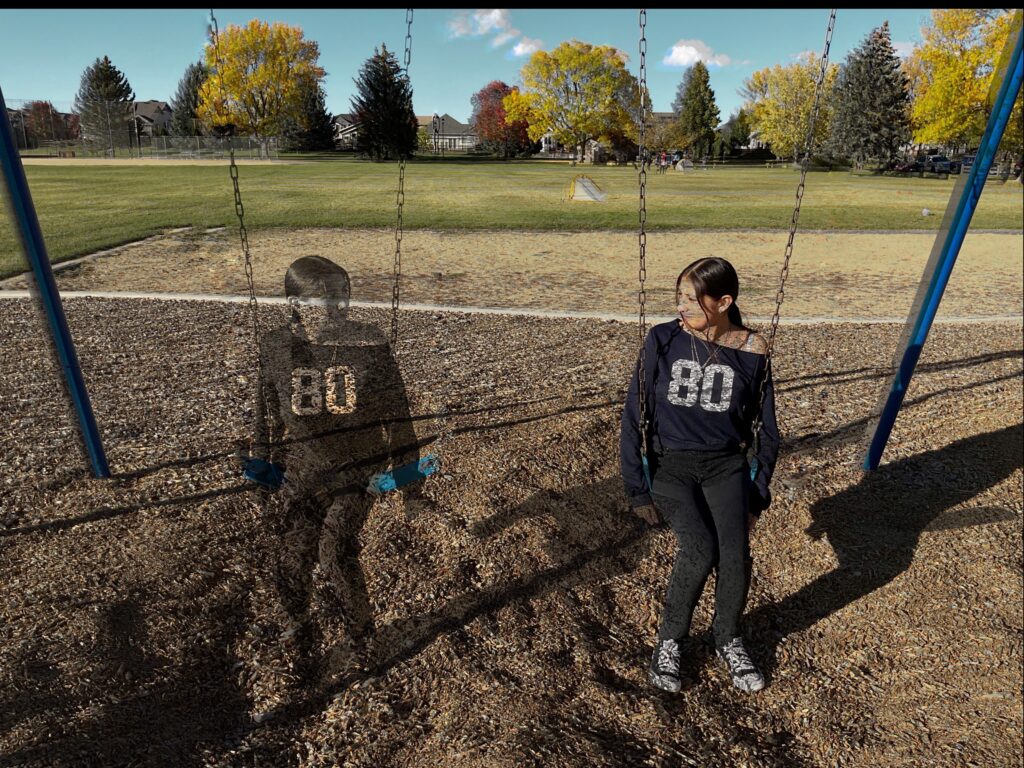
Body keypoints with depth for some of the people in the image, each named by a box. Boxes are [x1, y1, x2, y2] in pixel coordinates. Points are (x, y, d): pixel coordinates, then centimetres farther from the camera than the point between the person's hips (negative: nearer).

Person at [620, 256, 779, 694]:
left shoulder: (752, 352, -3)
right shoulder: (663, 341, -6)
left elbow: (766, 431, 7)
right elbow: (634, 417, -3)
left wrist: (758, 494, 1)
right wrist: (638, 489, -7)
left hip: (725, 465, 1)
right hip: (670, 464, -1)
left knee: (736, 554, -21)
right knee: (699, 550, -25)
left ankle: (728, 640, 11)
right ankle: (669, 641, 4)